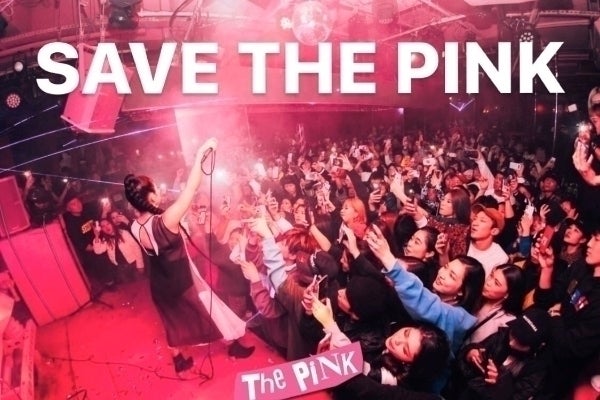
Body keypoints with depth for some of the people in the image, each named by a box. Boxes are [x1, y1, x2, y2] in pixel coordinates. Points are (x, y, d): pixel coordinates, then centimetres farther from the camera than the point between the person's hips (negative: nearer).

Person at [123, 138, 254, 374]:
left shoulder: (135, 228, -14)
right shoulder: (166, 220, -34)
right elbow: (190, 189, -34)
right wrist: (200, 154, -29)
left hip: (159, 284, 6)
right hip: (183, 282, -5)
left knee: (173, 321, 28)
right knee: (212, 312, 19)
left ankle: (179, 361, 47)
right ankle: (235, 347, 40)